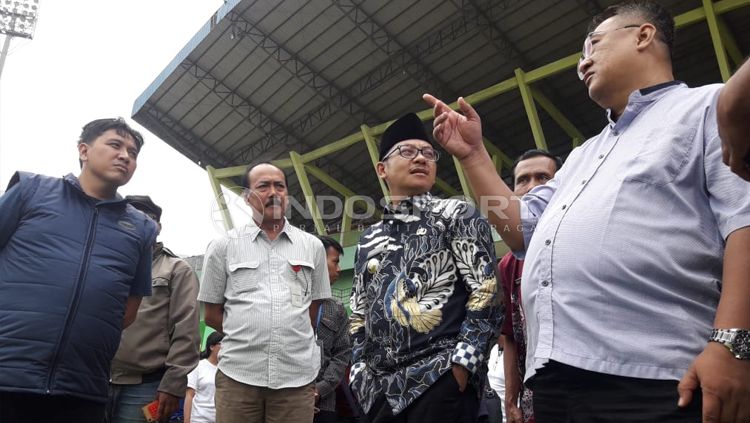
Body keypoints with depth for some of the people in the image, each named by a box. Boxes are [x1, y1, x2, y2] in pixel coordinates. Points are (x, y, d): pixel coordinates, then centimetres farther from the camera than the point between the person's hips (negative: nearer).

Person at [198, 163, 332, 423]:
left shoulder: (312, 246, 9)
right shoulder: (223, 247, 6)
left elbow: (313, 310, 13)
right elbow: (212, 315, 8)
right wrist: (249, 337, 5)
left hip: (297, 376, 1)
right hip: (237, 375, -1)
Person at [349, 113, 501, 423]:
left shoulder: (457, 216, 2)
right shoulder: (369, 239, 16)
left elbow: (486, 294, -7)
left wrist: (460, 364, -14)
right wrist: (362, 374, 8)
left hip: (441, 380, -5)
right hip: (380, 387, 5)